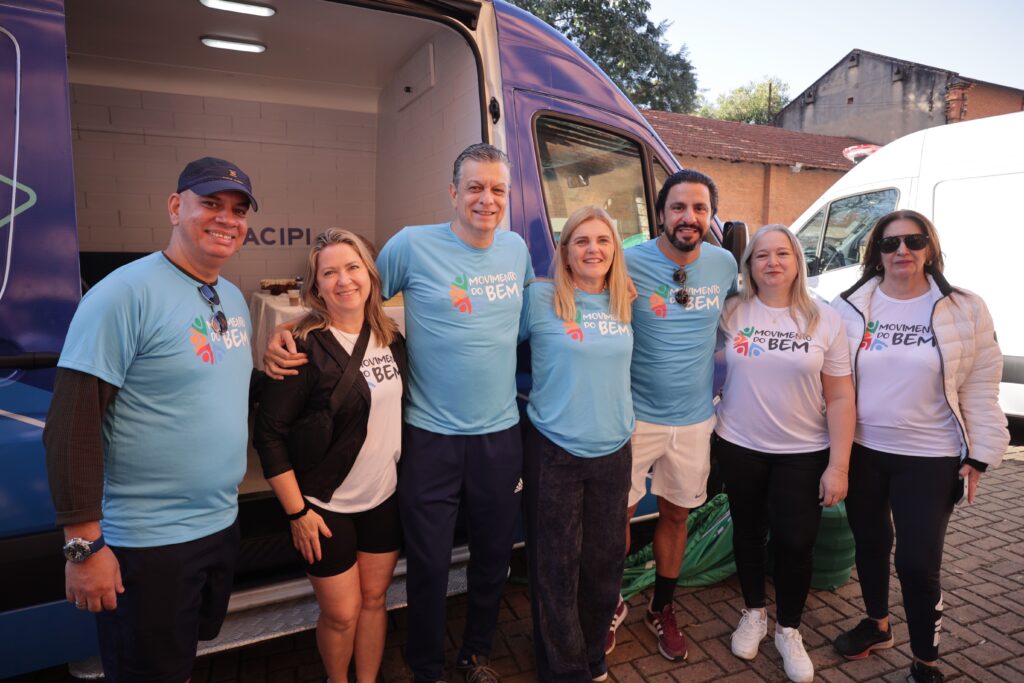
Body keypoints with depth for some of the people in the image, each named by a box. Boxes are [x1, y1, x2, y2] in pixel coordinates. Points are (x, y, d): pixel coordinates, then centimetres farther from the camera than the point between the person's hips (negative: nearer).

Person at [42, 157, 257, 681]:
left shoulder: (234, 298, 6)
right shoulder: (127, 293, -19)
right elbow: (72, 424, -20)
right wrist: (83, 545, -19)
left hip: (222, 525, 7)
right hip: (146, 543, -7)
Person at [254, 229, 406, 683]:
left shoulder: (391, 339, 0)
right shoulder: (304, 347, -16)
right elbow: (269, 434, -15)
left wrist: (406, 478, 10)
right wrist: (296, 512, -14)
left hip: (384, 499, 5)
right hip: (326, 506, -4)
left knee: (374, 600, 17)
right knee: (342, 613, 9)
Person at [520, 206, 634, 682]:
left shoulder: (624, 302, 5)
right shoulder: (540, 298, -10)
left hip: (614, 451, 5)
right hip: (554, 452, -4)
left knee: (604, 562, 17)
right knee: (557, 568, 6)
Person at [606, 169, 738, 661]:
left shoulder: (725, 265, -1)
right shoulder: (630, 263, -14)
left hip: (694, 420, 4)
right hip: (635, 415, -3)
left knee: (675, 515, 17)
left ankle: (661, 610, 39)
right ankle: (612, 605, 33)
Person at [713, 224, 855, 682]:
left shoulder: (825, 320, -5)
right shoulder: (731, 313, -5)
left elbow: (841, 398, -5)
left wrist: (838, 465, -8)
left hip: (803, 453, 0)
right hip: (739, 447, 1)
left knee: (796, 542, 5)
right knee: (748, 532, 15)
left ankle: (789, 630, 29)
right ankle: (754, 613, 38)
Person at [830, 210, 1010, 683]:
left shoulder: (965, 311, -4)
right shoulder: (851, 307, -1)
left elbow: (980, 390, -2)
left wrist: (978, 455, -4)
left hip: (930, 458, -2)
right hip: (861, 452, 3)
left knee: (918, 563, 0)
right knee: (870, 544, 17)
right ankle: (877, 625, 41)